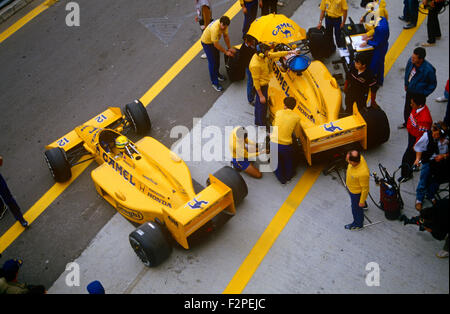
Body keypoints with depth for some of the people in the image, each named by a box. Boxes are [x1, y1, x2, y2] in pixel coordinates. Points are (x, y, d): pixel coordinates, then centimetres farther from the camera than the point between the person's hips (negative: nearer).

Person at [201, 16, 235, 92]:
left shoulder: (224, 25, -18)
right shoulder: (215, 29, -41)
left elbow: (226, 36, -1)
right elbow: (216, 45, -32)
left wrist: (229, 48, 0)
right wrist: (226, 52, -22)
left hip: (214, 41, 8)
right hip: (206, 42, -8)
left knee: (217, 59, 21)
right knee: (212, 63, -3)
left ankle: (216, 73, 47)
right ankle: (214, 83, 8)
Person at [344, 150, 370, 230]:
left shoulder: (362, 173, -47)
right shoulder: (359, 157, -27)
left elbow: (365, 188, -30)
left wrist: (362, 201, -16)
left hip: (357, 192, -7)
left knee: (356, 208, 21)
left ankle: (358, 224, 49)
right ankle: (363, 205, 70)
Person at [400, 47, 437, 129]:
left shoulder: (428, 70, -33)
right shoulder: (411, 61, -19)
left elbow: (433, 84, -14)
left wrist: (424, 94, -12)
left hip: (419, 94, -6)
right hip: (409, 90, 6)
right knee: (407, 108, 26)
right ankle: (406, 123, 53)